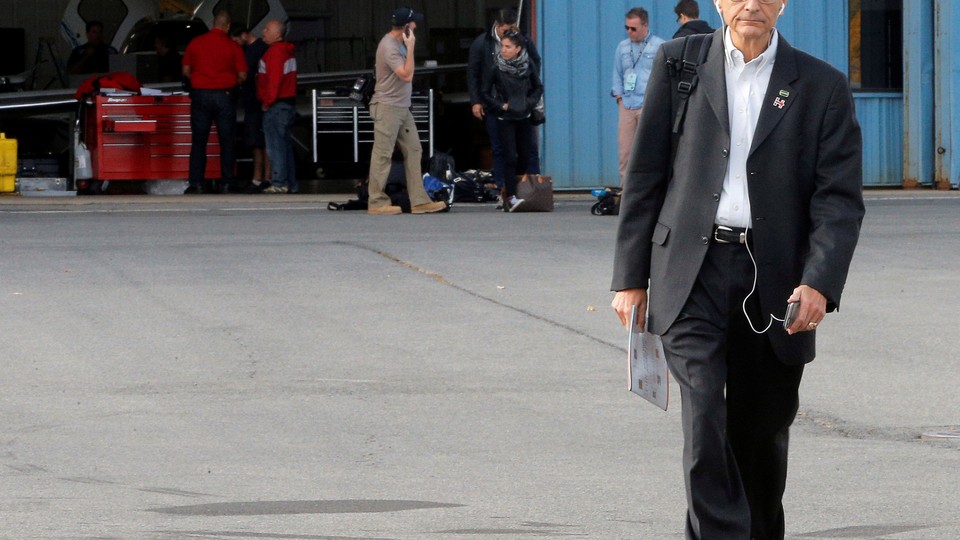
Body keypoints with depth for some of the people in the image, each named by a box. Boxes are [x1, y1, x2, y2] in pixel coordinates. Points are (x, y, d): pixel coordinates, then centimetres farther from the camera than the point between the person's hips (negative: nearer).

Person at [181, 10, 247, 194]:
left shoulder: (195, 43, 2)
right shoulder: (232, 46, -5)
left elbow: (186, 71, 8)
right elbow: (242, 76, -3)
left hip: (200, 94, 1)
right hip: (224, 95, -1)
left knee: (199, 142, 4)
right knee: (227, 142, 7)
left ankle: (196, 183, -1)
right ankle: (226, 183, 6)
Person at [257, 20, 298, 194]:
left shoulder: (275, 51, -14)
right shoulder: (288, 50, 17)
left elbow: (274, 79, -20)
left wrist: (267, 101, -14)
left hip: (276, 106, -10)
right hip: (289, 102, 10)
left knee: (275, 145, -9)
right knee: (285, 145, 13)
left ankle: (279, 183, -13)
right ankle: (291, 184, 14)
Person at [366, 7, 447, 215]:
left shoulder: (399, 43, 12)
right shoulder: (389, 47, -19)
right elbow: (407, 75, -23)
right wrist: (410, 47, -22)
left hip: (402, 107, 10)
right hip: (387, 107, -10)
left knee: (413, 150, 7)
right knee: (383, 155, -4)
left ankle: (419, 201, 8)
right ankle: (377, 202, 1)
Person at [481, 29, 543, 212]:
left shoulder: (527, 66, 0)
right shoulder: (496, 68, -8)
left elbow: (538, 87, 13)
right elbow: (485, 93, -1)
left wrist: (530, 102, -1)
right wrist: (501, 106, -9)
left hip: (523, 117, 3)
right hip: (505, 119, -3)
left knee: (525, 155, 5)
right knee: (510, 157, -11)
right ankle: (510, 197, -12)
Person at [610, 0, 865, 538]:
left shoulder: (822, 86, 5)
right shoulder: (678, 64, 7)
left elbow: (840, 198, 0)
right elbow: (645, 176, 9)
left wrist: (819, 283, -15)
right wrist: (631, 276, 5)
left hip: (774, 285, 1)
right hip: (692, 274, -1)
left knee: (762, 437, 10)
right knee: (705, 423, -16)